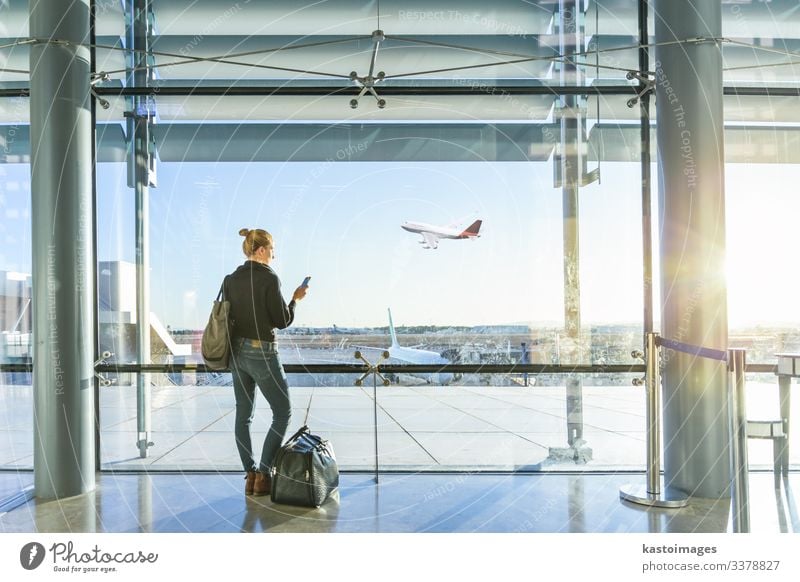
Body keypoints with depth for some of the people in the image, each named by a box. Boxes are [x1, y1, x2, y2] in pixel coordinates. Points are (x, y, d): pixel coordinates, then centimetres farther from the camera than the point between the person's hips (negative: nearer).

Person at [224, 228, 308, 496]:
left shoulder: (231, 279, 5)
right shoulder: (269, 278, -14)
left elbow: (228, 316, 10)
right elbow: (282, 321, -12)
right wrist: (295, 299, 3)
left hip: (236, 351, 7)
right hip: (262, 353, -7)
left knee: (243, 414, 13)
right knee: (282, 412, 6)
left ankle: (250, 474, 16)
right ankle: (263, 473, 3)